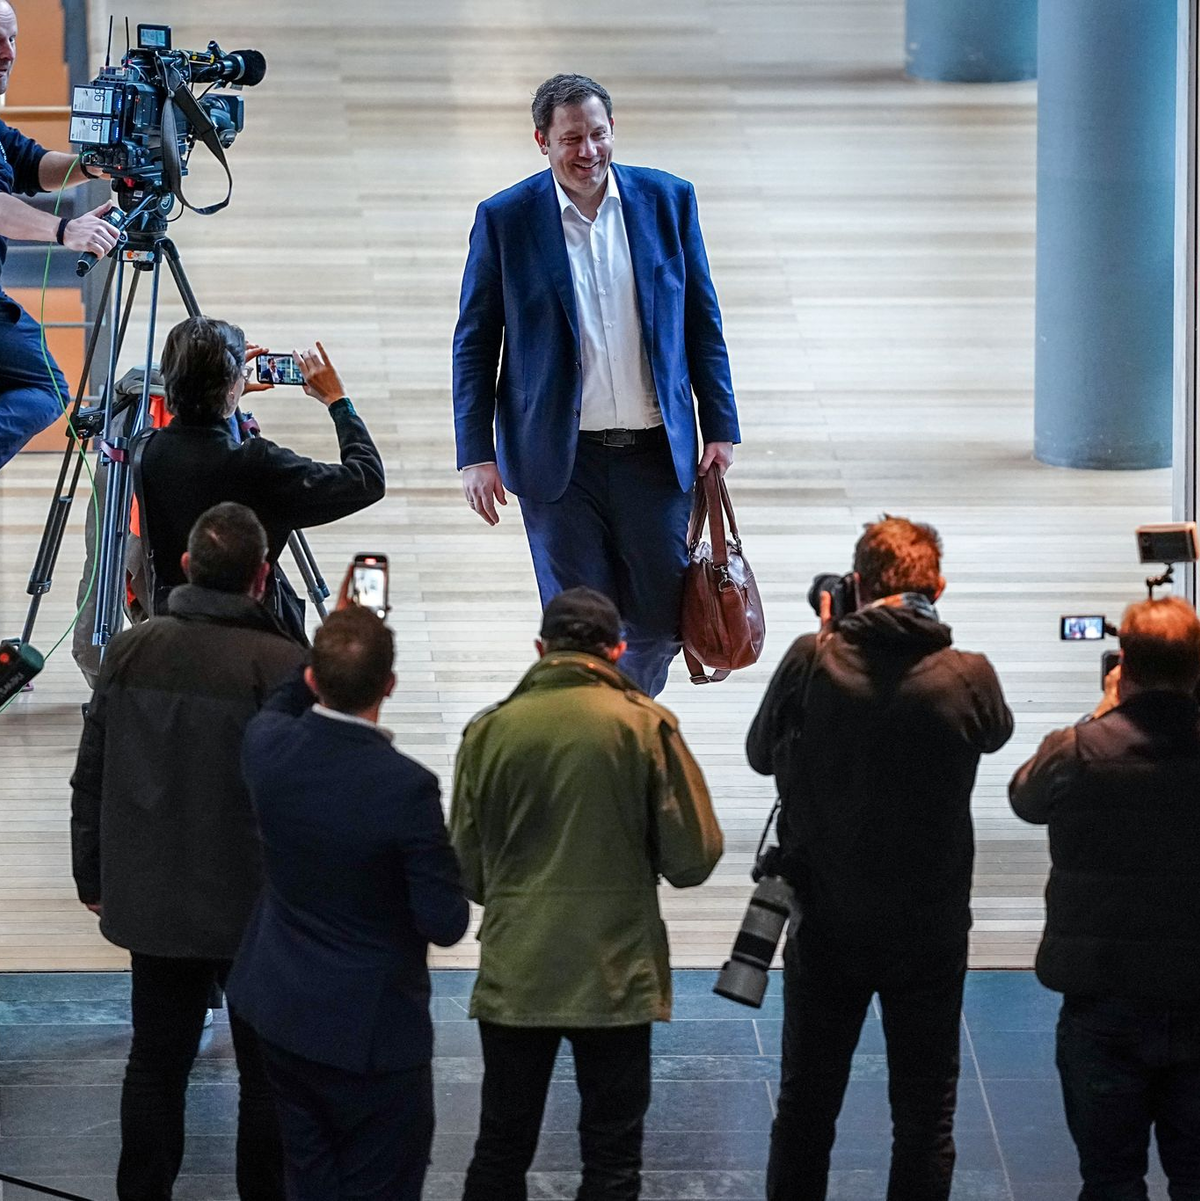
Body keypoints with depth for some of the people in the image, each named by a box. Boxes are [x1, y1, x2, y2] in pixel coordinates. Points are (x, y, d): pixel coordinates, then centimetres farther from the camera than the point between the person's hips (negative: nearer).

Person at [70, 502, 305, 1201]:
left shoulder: (131, 653, -1)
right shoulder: (281, 665, -17)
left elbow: (91, 776, 7)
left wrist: (93, 878, 17)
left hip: (151, 902, 4)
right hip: (256, 908, -4)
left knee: (156, 1065, 13)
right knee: (267, 1072, 7)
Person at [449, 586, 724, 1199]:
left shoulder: (489, 730, -3)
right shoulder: (645, 726, -8)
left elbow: (467, 868, 2)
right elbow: (692, 858, -8)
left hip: (513, 976, 2)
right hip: (617, 976, -2)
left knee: (500, 1151, 13)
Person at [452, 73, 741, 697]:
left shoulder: (667, 200, 1)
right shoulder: (504, 219, -4)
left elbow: (702, 322, 8)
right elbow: (474, 343, 1)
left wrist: (719, 428, 4)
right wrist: (476, 454, -4)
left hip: (655, 452, 2)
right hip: (560, 458, -2)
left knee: (663, 619, 6)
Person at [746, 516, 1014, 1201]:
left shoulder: (813, 662, -11)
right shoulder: (965, 677, -11)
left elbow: (762, 753, 5)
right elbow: (996, 733, 12)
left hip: (826, 924, 1)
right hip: (929, 931, -1)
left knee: (806, 1103, 13)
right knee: (925, 1112, 7)